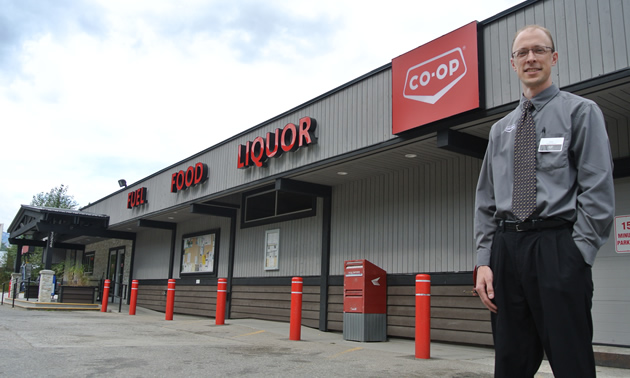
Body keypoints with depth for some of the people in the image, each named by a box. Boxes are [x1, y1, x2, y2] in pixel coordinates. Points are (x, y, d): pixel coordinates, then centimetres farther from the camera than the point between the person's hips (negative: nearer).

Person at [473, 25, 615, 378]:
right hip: (505, 247, 4)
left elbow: (598, 190, -4)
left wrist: (577, 256, -14)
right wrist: (484, 261, 4)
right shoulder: (500, 129, 19)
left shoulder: (581, 111, 6)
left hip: (557, 247, -4)